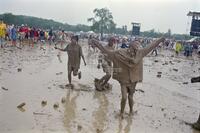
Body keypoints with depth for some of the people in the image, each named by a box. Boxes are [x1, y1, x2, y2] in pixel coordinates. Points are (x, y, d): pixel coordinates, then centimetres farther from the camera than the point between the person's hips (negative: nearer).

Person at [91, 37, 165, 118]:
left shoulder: (140, 53, -9)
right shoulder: (120, 53, -17)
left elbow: (150, 47, 0)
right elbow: (108, 52, -14)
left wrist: (160, 40, 5)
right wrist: (98, 44, -18)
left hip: (133, 81, 2)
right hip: (124, 80, -2)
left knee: (130, 97, 14)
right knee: (124, 97, -8)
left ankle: (131, 111, 41)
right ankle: (122, 112, 19)